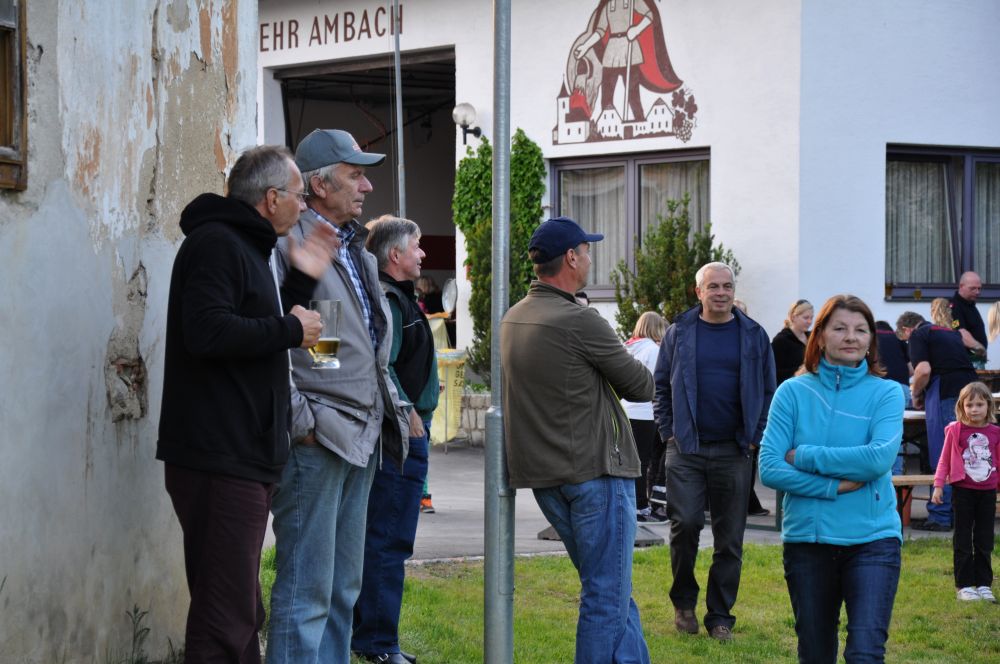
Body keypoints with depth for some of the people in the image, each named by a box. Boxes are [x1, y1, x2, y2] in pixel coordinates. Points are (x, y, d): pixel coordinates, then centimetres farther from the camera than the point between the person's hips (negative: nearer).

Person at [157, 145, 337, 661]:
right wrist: (291, 329, -14)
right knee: (225, 618, -12)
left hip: (244, 459, 11)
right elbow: (209, 332, -25)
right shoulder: (215, 244, -11)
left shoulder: (244, 247, 23)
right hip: (219, 458, -11)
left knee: (238, 613, 16)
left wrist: (301, 280, 16)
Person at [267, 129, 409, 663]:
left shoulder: (355, 250, 19)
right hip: (316, 440, -9)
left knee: (343, 589, 13)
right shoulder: (291, 244, -11)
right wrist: (300, 422, -20)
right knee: (306, 591, -8)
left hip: (360, 439, 10)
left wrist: (391, 407, 17)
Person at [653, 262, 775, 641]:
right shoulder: (679, 333, 5)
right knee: (685, 524, -10)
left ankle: (720, 617, 12)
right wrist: (669, 432, 0)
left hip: (733, 451, 1)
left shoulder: (754, 336, 6)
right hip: (686, 450, -1)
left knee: (730, 539, 4)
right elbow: (661, 386, 9)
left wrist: (755, 437, 0)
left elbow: (768, 392, 9)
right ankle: (684, 602, 11)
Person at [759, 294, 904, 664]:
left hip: (872, 537, -2)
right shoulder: (793, 392, 3)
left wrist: (805, 456, -12)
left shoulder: (886, 393, 1)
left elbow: (880, 458, -16)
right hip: (806, 538, 2)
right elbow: (769, 468, -6)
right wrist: (834, 487, -15)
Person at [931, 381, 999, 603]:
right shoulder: (956, 430, -6)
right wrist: (938, 485, -5)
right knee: (963, 541, 5)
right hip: (963, 491, -3)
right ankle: (964, 585, 10)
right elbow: (945, 460, -1)